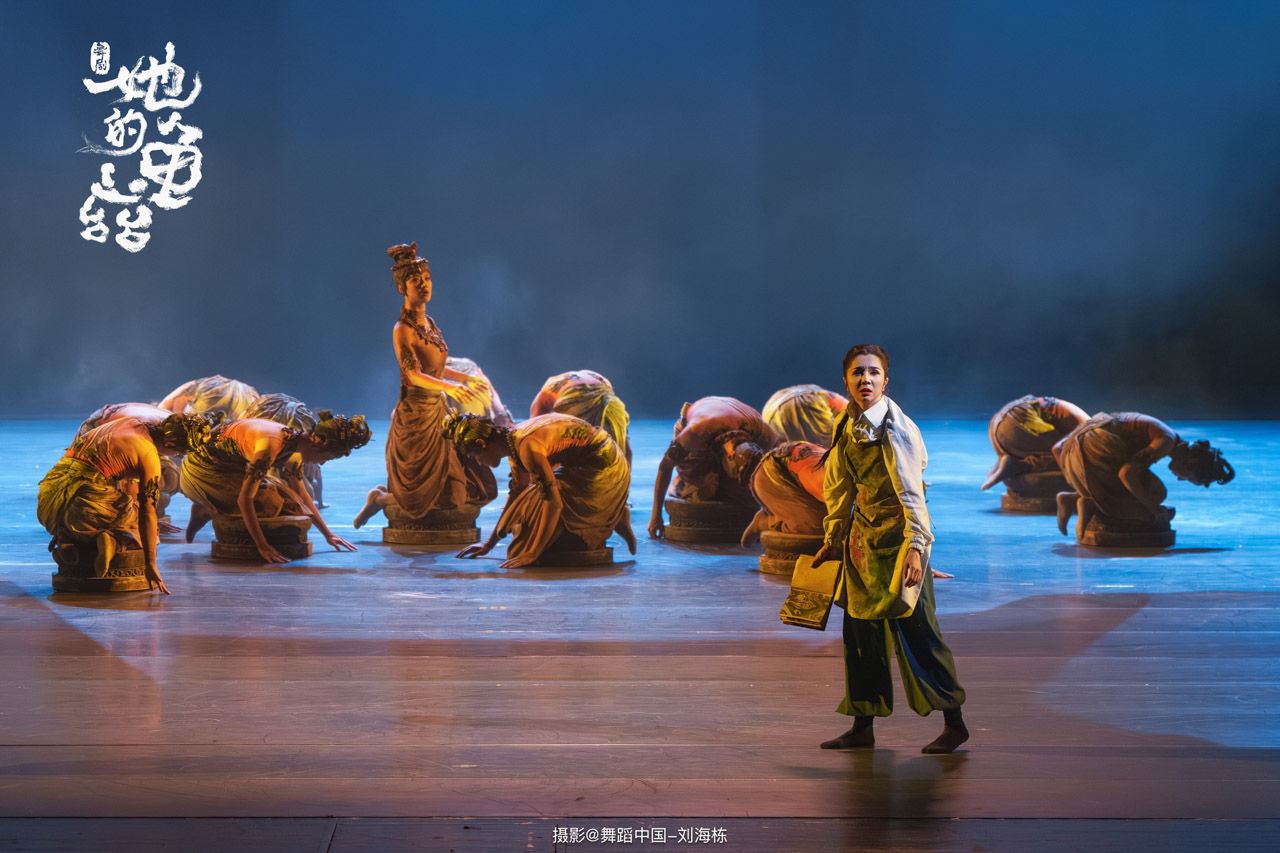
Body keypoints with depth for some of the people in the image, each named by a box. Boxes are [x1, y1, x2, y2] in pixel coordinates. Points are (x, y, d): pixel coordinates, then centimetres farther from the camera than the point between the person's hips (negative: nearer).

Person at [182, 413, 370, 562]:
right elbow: (245, 499, -33)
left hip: (229, 467, 9)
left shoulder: (295, 449, -4)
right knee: (266, 502, -22)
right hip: (204, 469, -9)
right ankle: (206, 510, -3)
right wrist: (262, 546, -32)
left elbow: (301, 493, 12)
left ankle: (209, 508, 10)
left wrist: (327, 533, 12)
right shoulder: (270, 446, -33)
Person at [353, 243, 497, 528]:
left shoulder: (429, 322, 9)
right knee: (436, 496, -3)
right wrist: (450, 387, -40)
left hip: (437, 412, 8)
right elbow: (414, 375, -26)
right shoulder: (402, 329, -16)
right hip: (416, 416, -8)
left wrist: (468, 378, 28)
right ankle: (382, 499, 20)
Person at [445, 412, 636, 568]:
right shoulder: (514, 443, 5)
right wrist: (489, 544, 20)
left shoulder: (527, 446, -26)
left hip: (604, 469, -10)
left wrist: (532, 554, -26)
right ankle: (615, 519, 17)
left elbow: (553, 502, -29)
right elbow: (516, 494, 16)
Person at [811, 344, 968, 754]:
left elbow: (912, 494, -20)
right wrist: (831, 541, 21)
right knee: (860, 630, 9)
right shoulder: (847, 427, 7)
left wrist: (915, 548, -27)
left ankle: (954, 724, 7)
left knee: (914, 632, -5)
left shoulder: (898, 429, -15)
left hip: (897, 538, -7)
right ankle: (863, 727, 19)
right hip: (863, 536, 7)